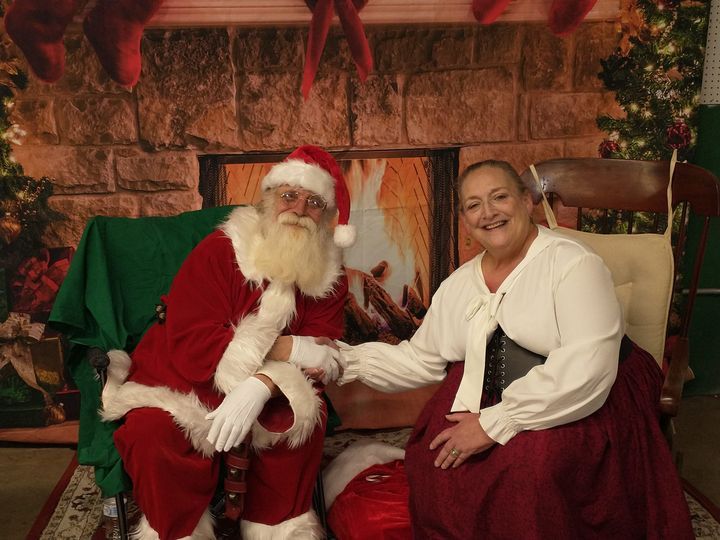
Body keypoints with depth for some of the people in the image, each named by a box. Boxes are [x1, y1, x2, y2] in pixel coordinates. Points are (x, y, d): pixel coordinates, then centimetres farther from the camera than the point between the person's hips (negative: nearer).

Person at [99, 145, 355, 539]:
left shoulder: (330, 278, -4)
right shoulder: (218, 252, -16)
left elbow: (320, 355, -15)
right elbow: (191, 346, -24)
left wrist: (260, 388, -36)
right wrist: (290, 348, -28)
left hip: (264, 390, 3)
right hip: (183, 382, -2)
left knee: (303, 417, -25)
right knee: (151, 433, -30)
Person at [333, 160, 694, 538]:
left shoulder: (572, 263, -13)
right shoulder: (458, 285, 8)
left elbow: (587, 367, -23)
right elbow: (420, 360, 12)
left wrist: (494, 424, -23)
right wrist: (345, 359, -1)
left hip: (582, 405, -5)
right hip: (489, 398, 5)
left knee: (531, 463, -32)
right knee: (435, 452, -20)